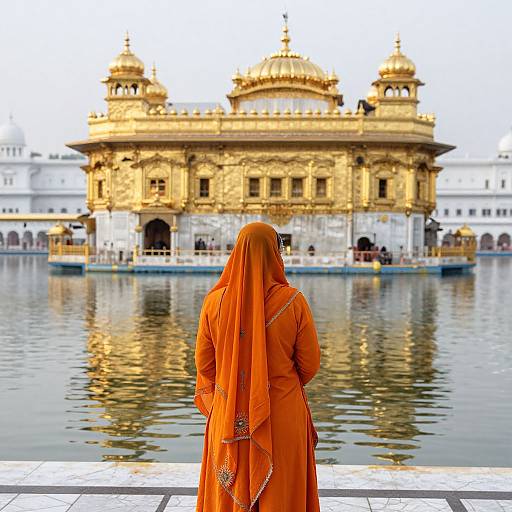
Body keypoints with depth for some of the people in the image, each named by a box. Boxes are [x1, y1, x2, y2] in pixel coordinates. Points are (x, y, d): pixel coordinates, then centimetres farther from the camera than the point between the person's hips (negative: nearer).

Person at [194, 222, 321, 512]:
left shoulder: (215, 301, -8)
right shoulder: (293, 301, -12)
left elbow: (204, 363, 0)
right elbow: (310, 364, -5)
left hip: (230, 420, 2)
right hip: (283, 419, -1)